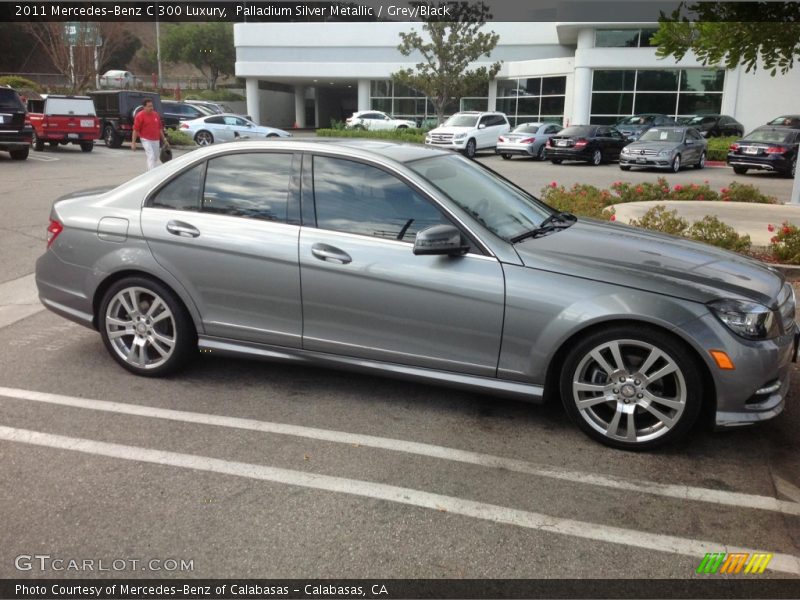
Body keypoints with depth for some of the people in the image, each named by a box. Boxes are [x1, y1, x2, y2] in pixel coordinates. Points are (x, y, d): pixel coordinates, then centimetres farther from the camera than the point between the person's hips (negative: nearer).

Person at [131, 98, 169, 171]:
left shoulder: (156, 114, 10)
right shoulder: (140, 116, -8)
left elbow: (160, 128, 17)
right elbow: (135, 130, -10)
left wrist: (164, 140, 14)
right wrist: (133, 142, -13)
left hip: (156, 140, 6)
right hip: (146, 140, -6)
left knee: (155, 158, 12)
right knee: (151, 157, -16)